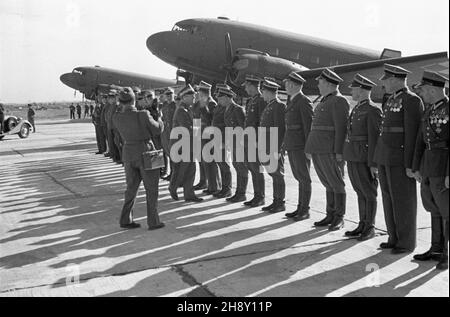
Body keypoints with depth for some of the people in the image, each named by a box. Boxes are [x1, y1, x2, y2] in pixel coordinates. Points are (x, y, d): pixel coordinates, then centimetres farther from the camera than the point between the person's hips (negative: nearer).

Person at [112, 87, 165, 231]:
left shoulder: (117, 118, -5)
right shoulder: (143, 115, -18)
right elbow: (157, 129, -6)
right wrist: (159, 119, 15)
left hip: (128, 153, 4)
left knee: (131, 187, 17)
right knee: (151, 189, 8)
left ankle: (126, 220, 16)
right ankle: (153, 221, 11)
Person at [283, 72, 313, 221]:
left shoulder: (304, 101, -11)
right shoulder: (292, 101, 17)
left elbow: (309, 125, -16)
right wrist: (286, 142, 18)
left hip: (300, 146, -9)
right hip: (292, 146, 9)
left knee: (304, 178, -2)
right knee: (299, 177, 12)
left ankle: (305, 210, 4)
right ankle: (300, 208, 18)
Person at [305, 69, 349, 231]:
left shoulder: (339, 101, -9)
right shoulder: (324, 101, 20)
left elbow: (341, 128, -16)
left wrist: (339, 152, -20)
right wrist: (310, 148, 20)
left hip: (331, 151, -9)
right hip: (318, 150, 9)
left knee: (337, 184, -1)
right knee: (328, 184, 13)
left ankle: (339, 218, 6)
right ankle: (330, 216, 19)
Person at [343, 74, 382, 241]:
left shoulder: (373, 110, -12)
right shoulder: (356, 109, 16)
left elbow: (375, 138, -15)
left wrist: (373, 163, -18)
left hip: (364, 158, -8)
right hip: (352, 158, 8)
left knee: (369, 193, 2)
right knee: (360, 193, 13)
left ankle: (370, 228, 10)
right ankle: (362, 225, 21)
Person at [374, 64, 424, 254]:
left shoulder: (412, 100, -11)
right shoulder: (391, 100, 17)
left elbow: (412, 135, -16)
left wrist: (410, 165, -18)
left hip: (400, 159, -9)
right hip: (385, 158, 9)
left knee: (402, 202, 0)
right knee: (389, 198, 13)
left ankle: (406, 243, 10)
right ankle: (394, 238, 23)